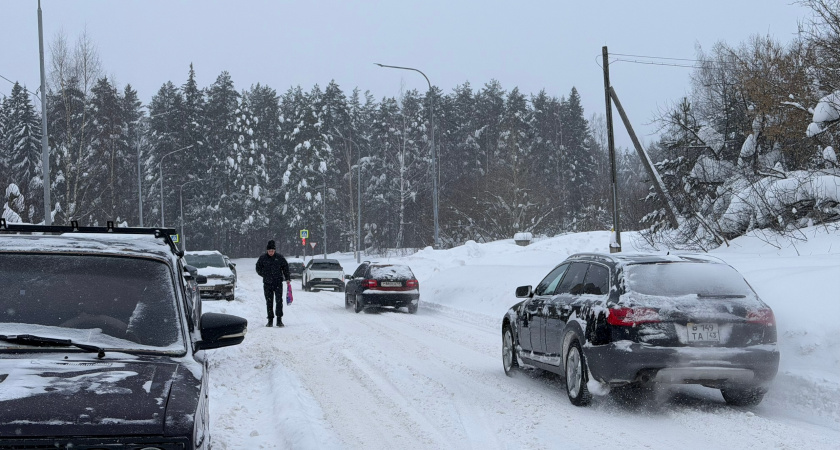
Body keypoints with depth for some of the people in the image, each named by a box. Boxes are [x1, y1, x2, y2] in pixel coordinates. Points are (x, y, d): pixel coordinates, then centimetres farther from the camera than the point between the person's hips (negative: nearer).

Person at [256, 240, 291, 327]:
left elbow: (285, 267, 9)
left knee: (279, 301, -6)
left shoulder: (279, 257, 0)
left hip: (278, 282, -1)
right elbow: (258, 269, 12)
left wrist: (287, 278, 3)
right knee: (269, 302, 5)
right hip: (267, 283, 1)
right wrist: (265, 275, 2)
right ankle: (270, 320, 12)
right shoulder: (262, 258, 1)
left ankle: (279, 320, -3)